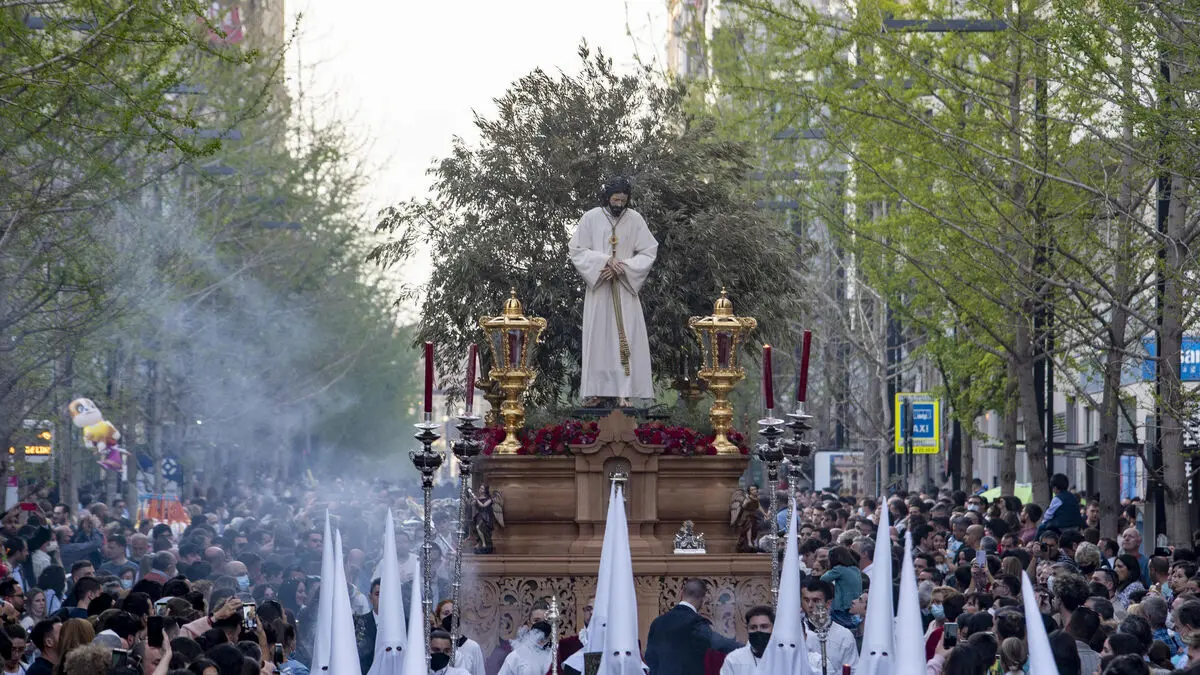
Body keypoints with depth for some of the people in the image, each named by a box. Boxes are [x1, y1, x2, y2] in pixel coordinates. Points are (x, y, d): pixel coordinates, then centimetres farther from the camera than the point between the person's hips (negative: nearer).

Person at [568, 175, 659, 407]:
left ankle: (623, 390, -5)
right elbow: (576, 250, -3)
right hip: (598, 288, 0)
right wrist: (605, 260, -16)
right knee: (597, 337, 0)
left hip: (625, 289, 0)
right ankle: (595, 390, 4)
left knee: (626, 338, -5)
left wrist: (623, 266, -13)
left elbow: (649, 253, 1)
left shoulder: (635, 219, -1)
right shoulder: (591, 218, -2)